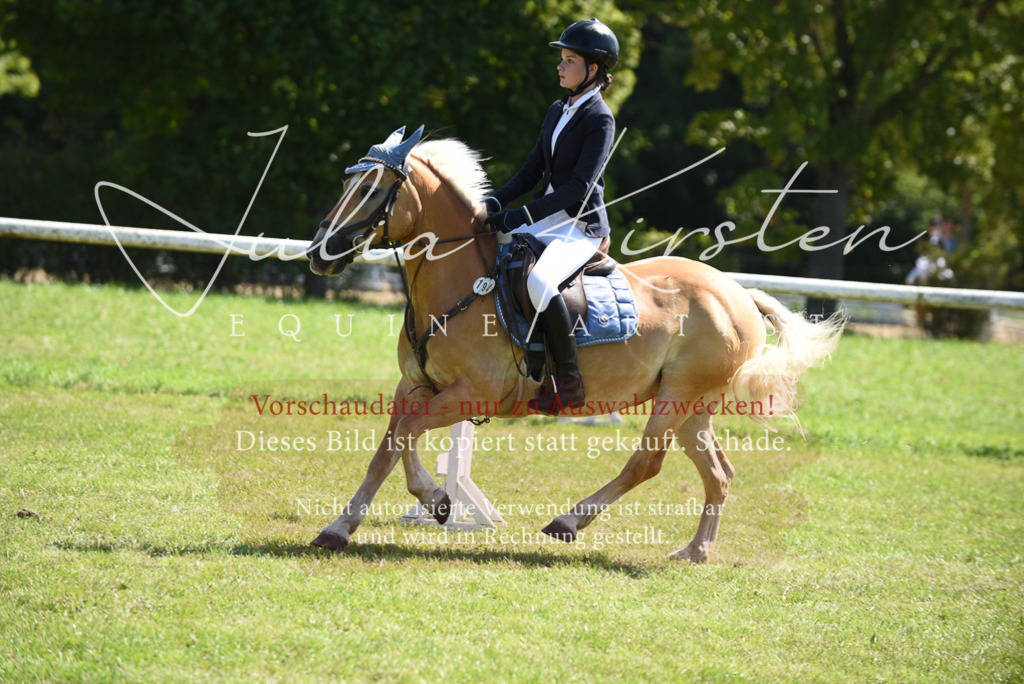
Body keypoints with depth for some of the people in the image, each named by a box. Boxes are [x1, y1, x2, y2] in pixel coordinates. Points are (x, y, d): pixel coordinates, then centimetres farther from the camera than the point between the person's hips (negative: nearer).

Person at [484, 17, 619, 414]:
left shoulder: (600, 120, -11)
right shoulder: (558, 111, 15)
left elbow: (580, 187, -20)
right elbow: (534, 170, 17)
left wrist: (524, 215, -26)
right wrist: (496, 203, 1)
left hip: (581, 227, -9)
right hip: (546, 218, 9)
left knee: (538, 281, -36)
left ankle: (568, 383, -25)